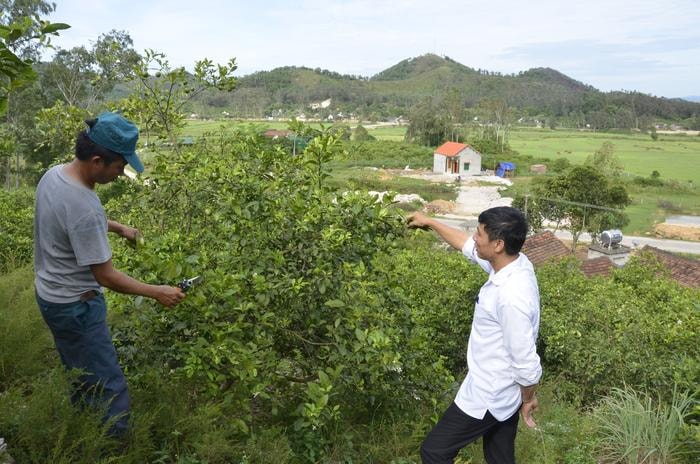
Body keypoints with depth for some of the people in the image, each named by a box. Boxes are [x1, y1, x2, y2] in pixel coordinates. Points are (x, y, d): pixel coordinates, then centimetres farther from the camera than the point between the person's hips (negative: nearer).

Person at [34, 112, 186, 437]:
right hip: (75, 306, -10)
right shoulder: (84, 209, -33)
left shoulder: (53, 174, -4)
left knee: (80, 378, 25)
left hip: (49, 294, 10)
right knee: (109, 389, -1)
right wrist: (157, 292, -16)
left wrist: (119, 228, 13)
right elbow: (106, 277, -24)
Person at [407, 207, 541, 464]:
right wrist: (429, 222, 19)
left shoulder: (511, 297, -35)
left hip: (487, 397, -9)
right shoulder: (515, 263, -7)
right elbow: (467, 245, 11)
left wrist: (528, 399, -7)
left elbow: (527, 363, -25)